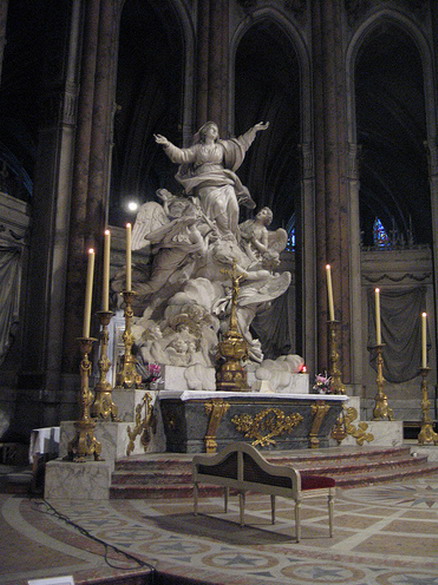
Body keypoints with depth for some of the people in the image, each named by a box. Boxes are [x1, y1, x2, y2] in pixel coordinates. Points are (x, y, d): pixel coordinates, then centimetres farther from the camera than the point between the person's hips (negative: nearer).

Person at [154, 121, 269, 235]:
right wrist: (167, 145, -6)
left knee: (233, 206, -22)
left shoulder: (222, 146, 25)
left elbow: (240, 143, 32)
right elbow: (182, 155, 7)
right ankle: (225, 235, -24)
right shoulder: (197, 148, 18)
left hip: (223, 180, 3)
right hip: (205, 183, -3)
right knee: (218, 204, -30)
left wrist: (254, 130, 33)